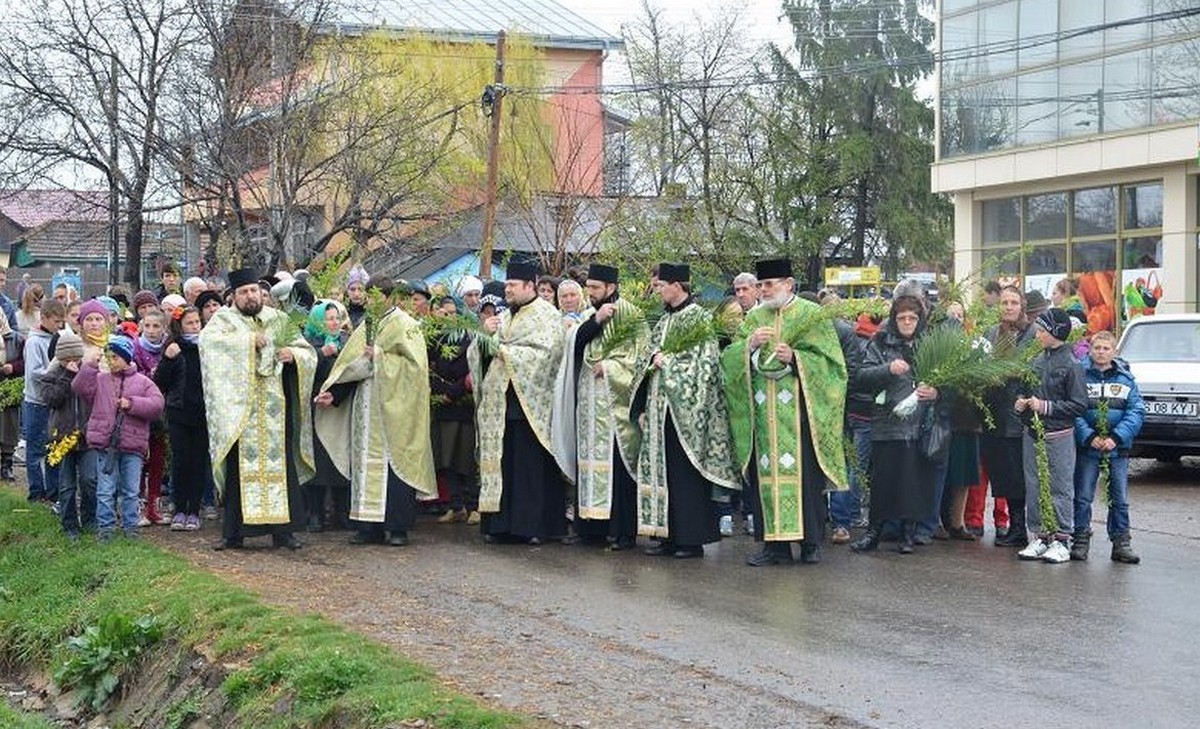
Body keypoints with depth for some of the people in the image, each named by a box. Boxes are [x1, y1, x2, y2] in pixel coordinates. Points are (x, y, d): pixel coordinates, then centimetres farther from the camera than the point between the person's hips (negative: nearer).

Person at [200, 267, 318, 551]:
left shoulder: (278, 320, 14)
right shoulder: (225, 319, 6)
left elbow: (309, 353, 13)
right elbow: (207, 339, -16)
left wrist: (294, 355, -10)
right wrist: (249, 340, -21)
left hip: (275, 409, 3)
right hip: (239, 409, -2)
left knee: (280, 465, 0)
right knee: (240, 468, -3)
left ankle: (282, 529, 5)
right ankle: (234, 532, 3)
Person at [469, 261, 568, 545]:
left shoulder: (547, 316, -1)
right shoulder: (503, 317, 19)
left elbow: (546, 352, -13)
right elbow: (480, 352, 16)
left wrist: (507, 352, -10)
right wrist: (486, 333, -4)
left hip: (530, 403, -6)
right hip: (501, 402, 6)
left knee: (532, 466, -5)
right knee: (502, 462, 4)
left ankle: (534, 525, -1)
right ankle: (502, 524, 6)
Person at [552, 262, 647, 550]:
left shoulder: (631, 316, -3)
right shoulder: (590, 317, 17)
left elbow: (638, 355, -8)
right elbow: (574, 342, 1)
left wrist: (608, 366, -11)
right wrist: (596, 321, -11)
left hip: (615, 404, -7)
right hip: (589, 402, 7)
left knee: (616, 464, -8)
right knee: (590, 460, 5)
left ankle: (622, 530, -4)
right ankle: (594, 526, 11)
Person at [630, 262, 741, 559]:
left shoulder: (699, 318, -7)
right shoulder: (664, 321, 16)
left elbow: (704, 362, -15)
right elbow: (646, 361, 20)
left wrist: (668, 361, -10)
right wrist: (643, 408, 13)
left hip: (684, 409, -8)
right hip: (659, 408, 8)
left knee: (685, 474, -6)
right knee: (660, 470, 7)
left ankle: (691, 538, -2)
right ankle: (667, 535, 13)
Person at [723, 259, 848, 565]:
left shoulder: (812, 315, 3)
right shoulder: (754, 318, 15)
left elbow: (828, 360, -2)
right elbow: (730, 358, 8)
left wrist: (795, 358, -15)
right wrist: (751, 344, -11)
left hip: (799, 409, -4)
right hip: (763, 410, 4)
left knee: (804, 471, -3)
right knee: (766, 473, 1)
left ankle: (810, 540, 6)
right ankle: (774, 542, 7)